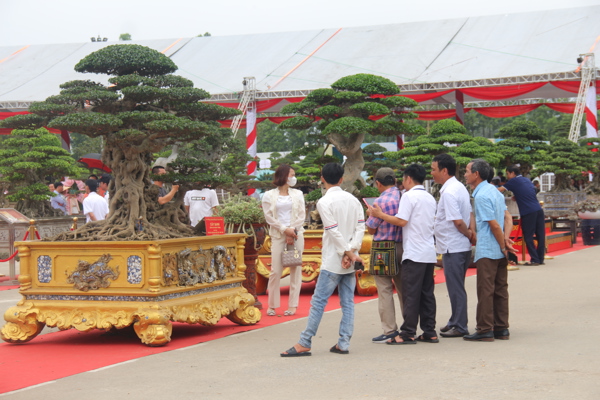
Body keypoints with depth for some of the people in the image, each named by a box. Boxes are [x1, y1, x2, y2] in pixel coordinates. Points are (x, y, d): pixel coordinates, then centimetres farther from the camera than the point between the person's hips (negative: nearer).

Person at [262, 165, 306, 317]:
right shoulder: (269, 196, 4)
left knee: (295, 269, 0)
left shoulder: (298, 194, 11)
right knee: (275, 271, -5)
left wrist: (292, 230, -9)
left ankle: (293, 305, 4)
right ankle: (272, 305, 4)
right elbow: (269, 217, -2)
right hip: (278, 236, -2)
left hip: (296, 234, 2)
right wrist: (284, 230, -12)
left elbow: (302, 215, 4)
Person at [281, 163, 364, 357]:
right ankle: (343, 343, 5)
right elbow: (360, 227, 1)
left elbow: (334, 231, -14)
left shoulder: (324, 202, -9)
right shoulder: (353, 199, 10)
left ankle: (304, 343, -3)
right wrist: (352, 251, -6)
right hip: (350, 260, 6)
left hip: (333, 261, -6)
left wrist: (348, 252, -10)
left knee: (319, 301, -4)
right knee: (347, 302, 7)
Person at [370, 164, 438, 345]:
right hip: (429, 253, 8)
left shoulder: (409, 196, -9)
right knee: (427, 294, 10)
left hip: (414, 253, -8)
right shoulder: (430, 198, 16)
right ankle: (429, 332, 10)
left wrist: (380, 214, -6)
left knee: (411, 295, -6)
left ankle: (408, 334, -6)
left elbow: (401, 221, -16)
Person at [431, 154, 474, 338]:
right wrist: (471, 234, 4)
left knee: (455, 288, -1)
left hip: (452, 247, -10)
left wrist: (470, 235, -7)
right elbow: (469, 216, 14)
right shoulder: (460, 187, 12)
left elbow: (458, 221, -21)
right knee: (456, 287, 18)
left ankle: (459, 326, 6)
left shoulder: (448, 193, -19)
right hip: (461, 246, 10)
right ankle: (455, 322, 27)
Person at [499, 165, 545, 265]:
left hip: (528, 212, -7)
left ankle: (534, 259, -3)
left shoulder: (514, 181, 0)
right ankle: (540, 258, 11)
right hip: (539, 210, 7)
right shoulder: (527, 180, 20)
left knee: (528, 237, 0)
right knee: (540, 235, 7)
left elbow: (500, 190, 0)